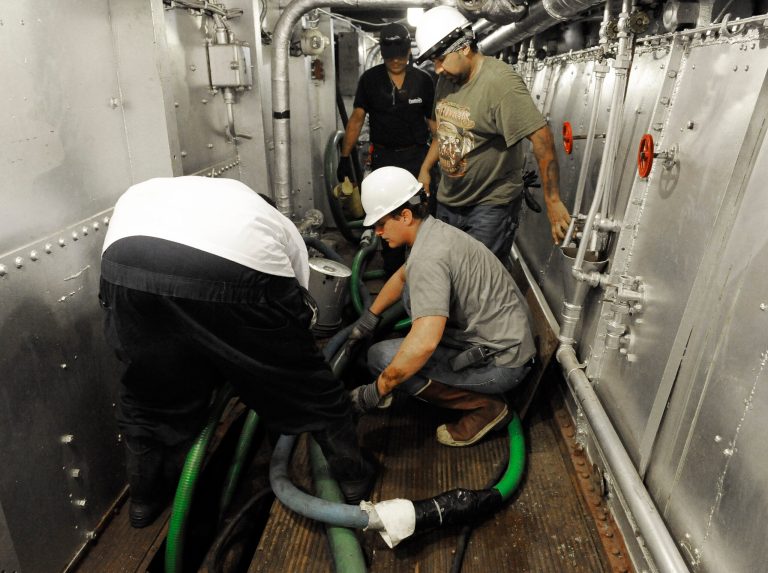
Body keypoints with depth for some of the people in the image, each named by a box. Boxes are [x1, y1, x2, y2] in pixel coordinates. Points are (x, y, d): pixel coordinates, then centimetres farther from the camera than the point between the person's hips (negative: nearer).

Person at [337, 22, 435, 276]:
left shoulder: (423, 80, 0)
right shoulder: (370, 79, -1)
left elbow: (433, 122, 3)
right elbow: (357, 118, 1)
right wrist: (344, 157, -2)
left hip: (416, 156, 0)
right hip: (383, 157, 0)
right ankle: (392, 272, 21)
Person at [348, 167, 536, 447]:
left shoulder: (428, 257, -26)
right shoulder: (435, 230, 6)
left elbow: (424, 343, -36)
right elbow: (402, 276, 25)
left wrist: (377, 391, -24)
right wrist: (369, 316, 23)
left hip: (502, 363, -10)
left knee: (381, 356, -15)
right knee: (413, 288, 17)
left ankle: (484, 406, -5)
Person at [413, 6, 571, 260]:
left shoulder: (501, 82, -22)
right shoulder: (445, 79, 4)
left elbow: (541, 138, -24)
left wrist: (552, 202, -25)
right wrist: (425, 168, 17)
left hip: (491, 204, -8)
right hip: (448, 201, 8)